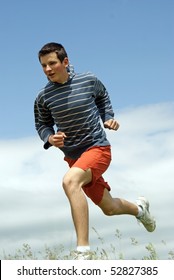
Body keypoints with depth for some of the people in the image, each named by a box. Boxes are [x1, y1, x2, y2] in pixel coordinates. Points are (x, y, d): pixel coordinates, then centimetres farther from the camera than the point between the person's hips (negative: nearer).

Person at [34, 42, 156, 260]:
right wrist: (50, 138, -13)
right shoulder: (43, 97, -7)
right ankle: (139, 209, 53)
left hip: (98, 148, -4)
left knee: (70, 181, -35)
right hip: (73, 156, 4)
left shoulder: (88, 80, -9)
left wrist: (108, 117, 2)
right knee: (109, 208, 15)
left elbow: (102, 96, 14)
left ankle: (83, 253, -37)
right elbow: (42, 125, 8)